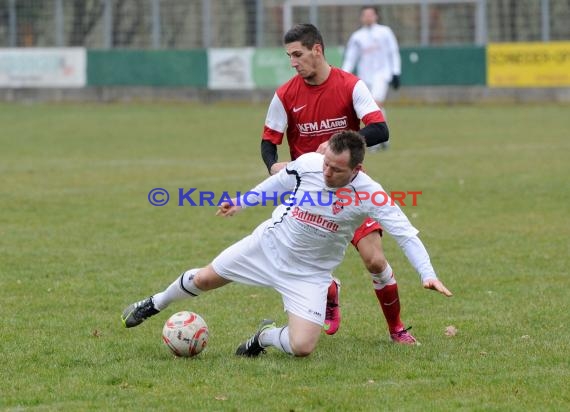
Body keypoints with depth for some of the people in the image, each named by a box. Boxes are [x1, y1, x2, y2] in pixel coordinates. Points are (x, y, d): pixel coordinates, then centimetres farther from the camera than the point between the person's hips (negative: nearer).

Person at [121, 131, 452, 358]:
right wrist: (243, 201, 16)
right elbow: (279, 182, 4)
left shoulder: (369, 194, -26)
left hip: (309, 273, -2)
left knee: (302, 348, -19)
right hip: (270, 245, 2)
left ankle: (265, 337, 17)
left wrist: (428, 274, -36)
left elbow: (406, 234, -24)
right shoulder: (308, 164, -19)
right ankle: (154, 305, 46)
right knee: (204, 280, 14)